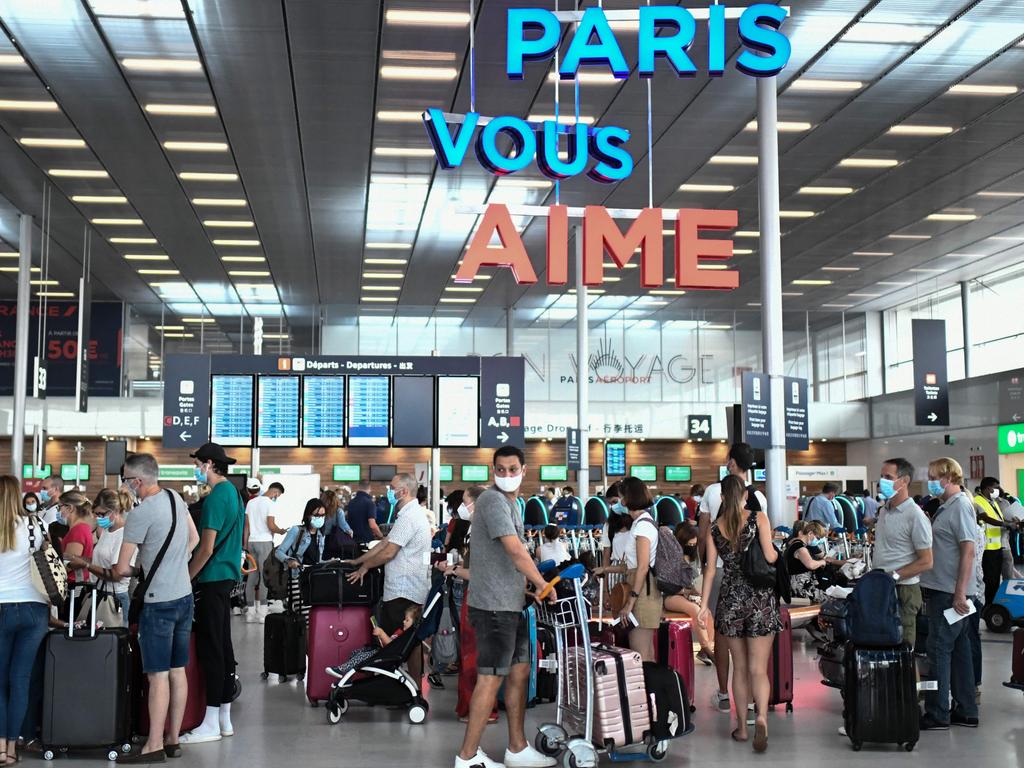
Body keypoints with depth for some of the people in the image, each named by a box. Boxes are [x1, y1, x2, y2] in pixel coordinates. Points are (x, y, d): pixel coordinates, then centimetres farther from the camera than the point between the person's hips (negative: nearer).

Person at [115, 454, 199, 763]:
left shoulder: (140, 515, -18)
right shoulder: (176, 498, 5)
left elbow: (122, 568, -13)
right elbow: (194, 539, 18)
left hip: (159, 603, -8)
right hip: (184, 597, 8)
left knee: (158, 675, -4)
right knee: (178, 671, 10)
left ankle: (154, 746, 0)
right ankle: (173, 740, 17)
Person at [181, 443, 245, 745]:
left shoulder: (215, 498, -16)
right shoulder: (234, 493, 13)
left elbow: (206, 549, -20)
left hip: (212, 579, -10)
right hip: (228, 576, 10)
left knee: (210, 648, -6)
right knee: (223, 645, 12)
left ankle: (212, 724, -2)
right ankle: (225, 718, 18)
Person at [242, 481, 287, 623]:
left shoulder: (251, 502, 12)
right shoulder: (269, 503, -9)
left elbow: (246, 525, 13)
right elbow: (271, 526, -14)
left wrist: (245, 544, 16)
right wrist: (281, 531, 5)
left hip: (252, 542, 7)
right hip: (265, 542, -7)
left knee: (252, 576, 8)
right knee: (265, 576, -3)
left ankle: (250, 612, 9)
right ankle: (262, 613, -4)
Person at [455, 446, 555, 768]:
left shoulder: (510, 503, 17)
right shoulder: (493, 500, -15)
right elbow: (516, 551, -23)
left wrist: (531, 585, 13)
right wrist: (544, 586, -14)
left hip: (511, 604, 10)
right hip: (494, 605, -10)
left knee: (520, 672, 13)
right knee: (491, 678, -5)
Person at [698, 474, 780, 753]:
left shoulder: (714, 528, 3)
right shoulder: (758, 518, -4)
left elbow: (710, 569, 2)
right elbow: (770, 557, -12)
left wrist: (704, 605, 4)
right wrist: (777, 551, 11)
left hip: (731, 599, 2)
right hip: (760, 598, -2)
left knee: (740, 668, 13)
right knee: (759, 669, -2)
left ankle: (742, 727, 18)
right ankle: (761, 717, -24)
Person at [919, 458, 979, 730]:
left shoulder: (960, 506, -13)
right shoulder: (947, 506, 16)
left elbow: (968, 551, -19)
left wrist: (960, 593, -23)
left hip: (950, 592, -10)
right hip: (943, 590, 10)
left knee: (939, 649, -5)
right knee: (958, 648, 13)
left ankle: (937, 714, 0)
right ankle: (966, 711, 20)